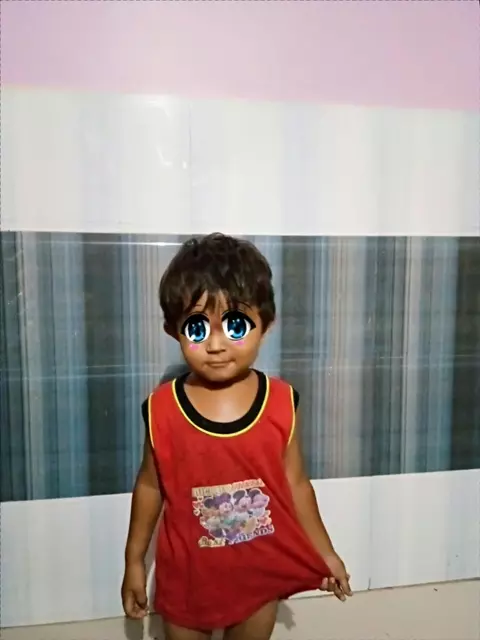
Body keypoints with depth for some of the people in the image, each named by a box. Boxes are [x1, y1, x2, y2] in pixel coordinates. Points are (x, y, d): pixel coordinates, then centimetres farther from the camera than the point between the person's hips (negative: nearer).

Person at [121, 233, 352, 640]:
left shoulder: (282, 403, -17)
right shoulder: (163, 408, -18)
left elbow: (295, 484, -5)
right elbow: (151, 486, -4)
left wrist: (325, 552, 5)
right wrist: (134, 561, 4)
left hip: (261, 571, 1)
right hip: (187, 572, 0)